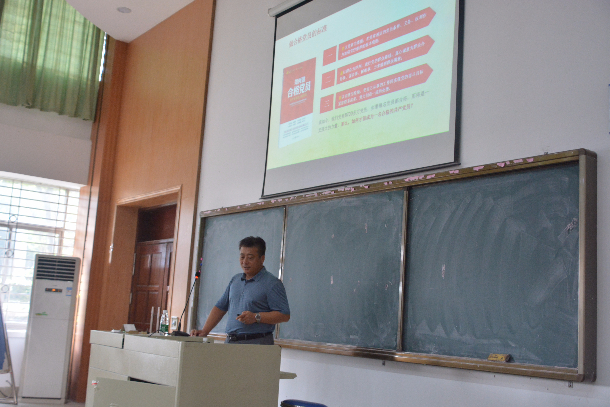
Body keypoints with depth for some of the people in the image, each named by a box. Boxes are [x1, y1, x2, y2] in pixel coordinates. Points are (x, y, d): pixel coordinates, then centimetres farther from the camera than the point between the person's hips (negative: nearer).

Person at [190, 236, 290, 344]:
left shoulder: (272, 283, -3)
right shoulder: (235, 280, 18)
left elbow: (284, 315, -9)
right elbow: (220, 307, 21)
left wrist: (256, 317, -17)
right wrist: (204, 331, 11)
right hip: (230, 341, 5)